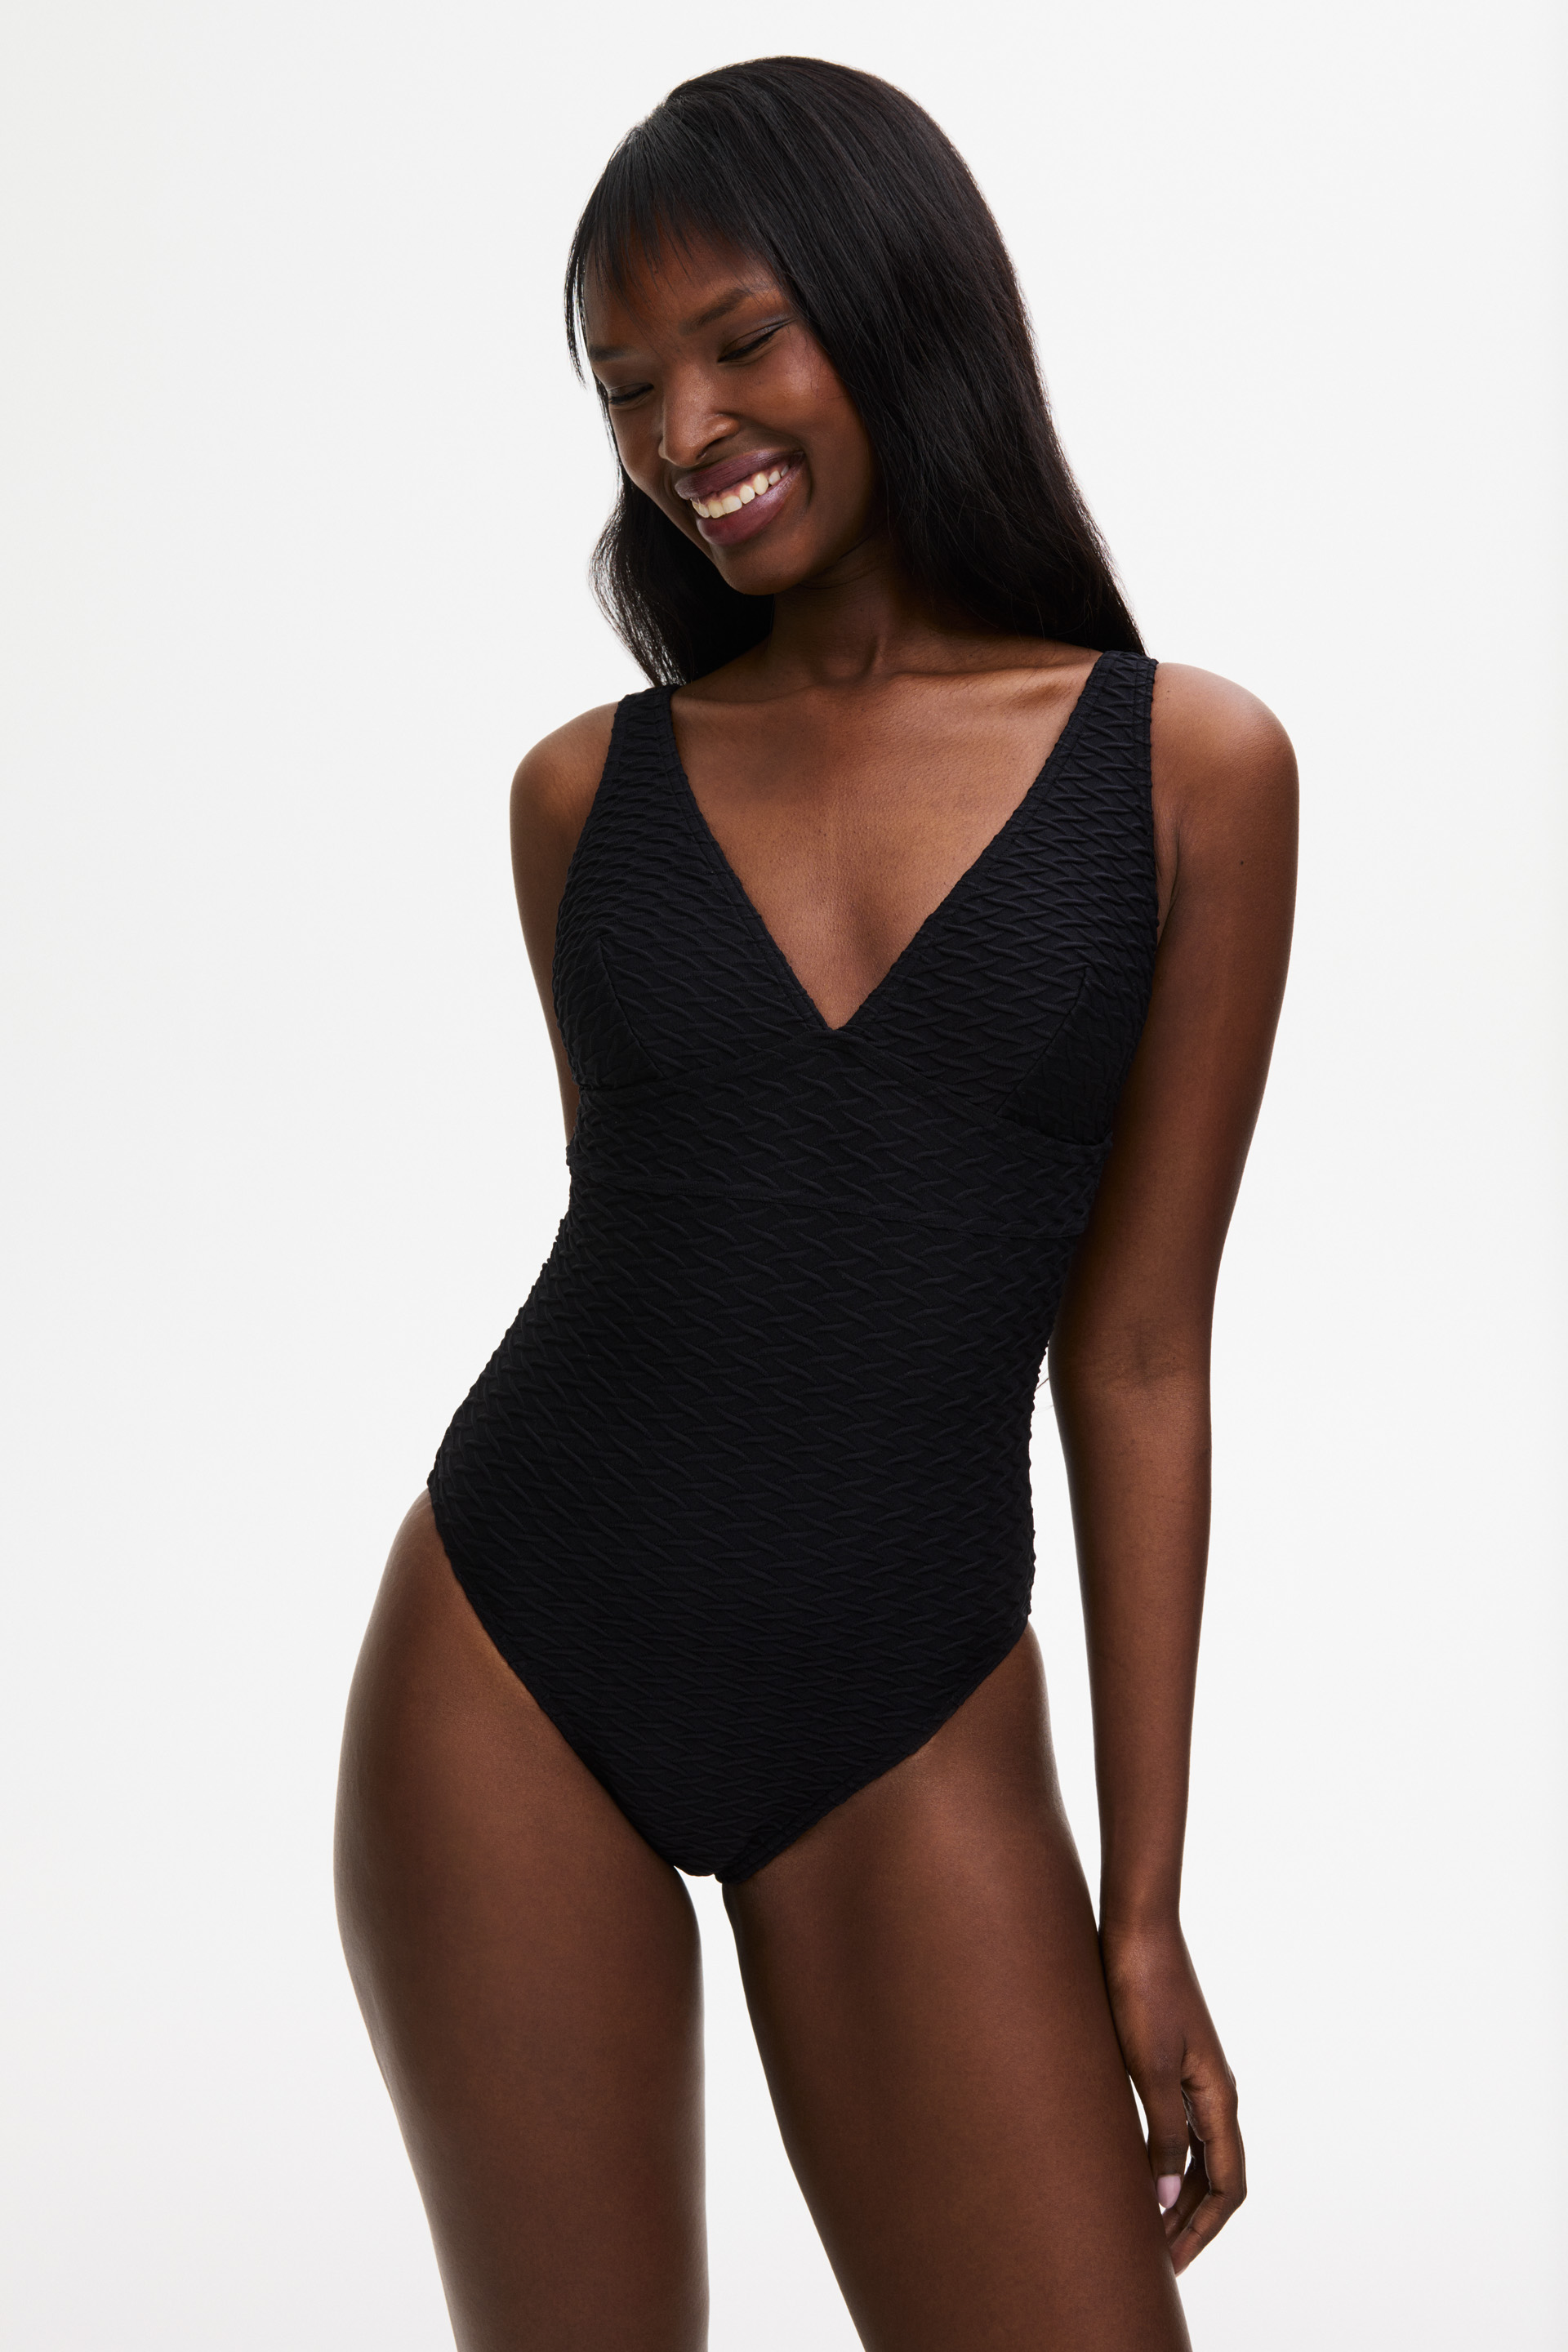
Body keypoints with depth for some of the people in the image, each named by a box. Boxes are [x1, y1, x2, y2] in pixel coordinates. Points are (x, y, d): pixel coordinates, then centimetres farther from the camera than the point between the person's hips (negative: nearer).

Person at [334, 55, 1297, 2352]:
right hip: (519, 1669, 2)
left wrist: (1143, 1903, 0)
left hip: (909, 1740, -1)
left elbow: (1132, 1352, -1)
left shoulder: (1191, 766, -2)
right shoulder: (586, 790, 3)